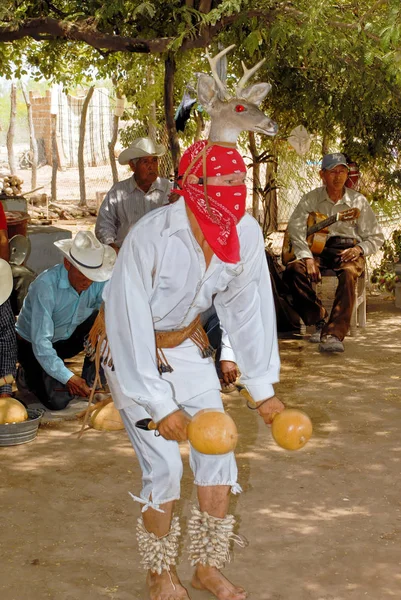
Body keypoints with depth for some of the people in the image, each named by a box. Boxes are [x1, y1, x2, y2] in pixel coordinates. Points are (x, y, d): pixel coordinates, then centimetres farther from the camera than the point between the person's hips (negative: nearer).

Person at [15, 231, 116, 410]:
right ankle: (28, 375, 10)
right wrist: (68, 378, -40)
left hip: (68, 339, 5)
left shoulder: (99, 282, -18)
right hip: (33, 344, -4)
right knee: (58, 400, -21)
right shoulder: (46, 285, -32)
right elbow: (40, 342, -34)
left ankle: (92, 384, -8)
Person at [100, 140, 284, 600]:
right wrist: (159, 406, -27)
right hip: (135, 355, -5)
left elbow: (248, 310, -4)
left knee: (218, 454, 2)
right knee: (164, 467, -9)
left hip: (189, 347, 5)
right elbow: (128, 323, -28)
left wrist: (263, 388, -2)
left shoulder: (246, 233, -17)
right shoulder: (150, 237, -33)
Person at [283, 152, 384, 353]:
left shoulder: (358, 201, 8)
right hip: (318, 248, 1)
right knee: (293, 269, -30)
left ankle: (333, 334, -48)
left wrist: (359, 249, -11)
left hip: (348, 251, -1)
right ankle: (319, 320, -20)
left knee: (348, 274, -37)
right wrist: (307, 257, -20)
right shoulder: (311, 199, 6)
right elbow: (295, 227, -6)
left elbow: (376, 237, 10)